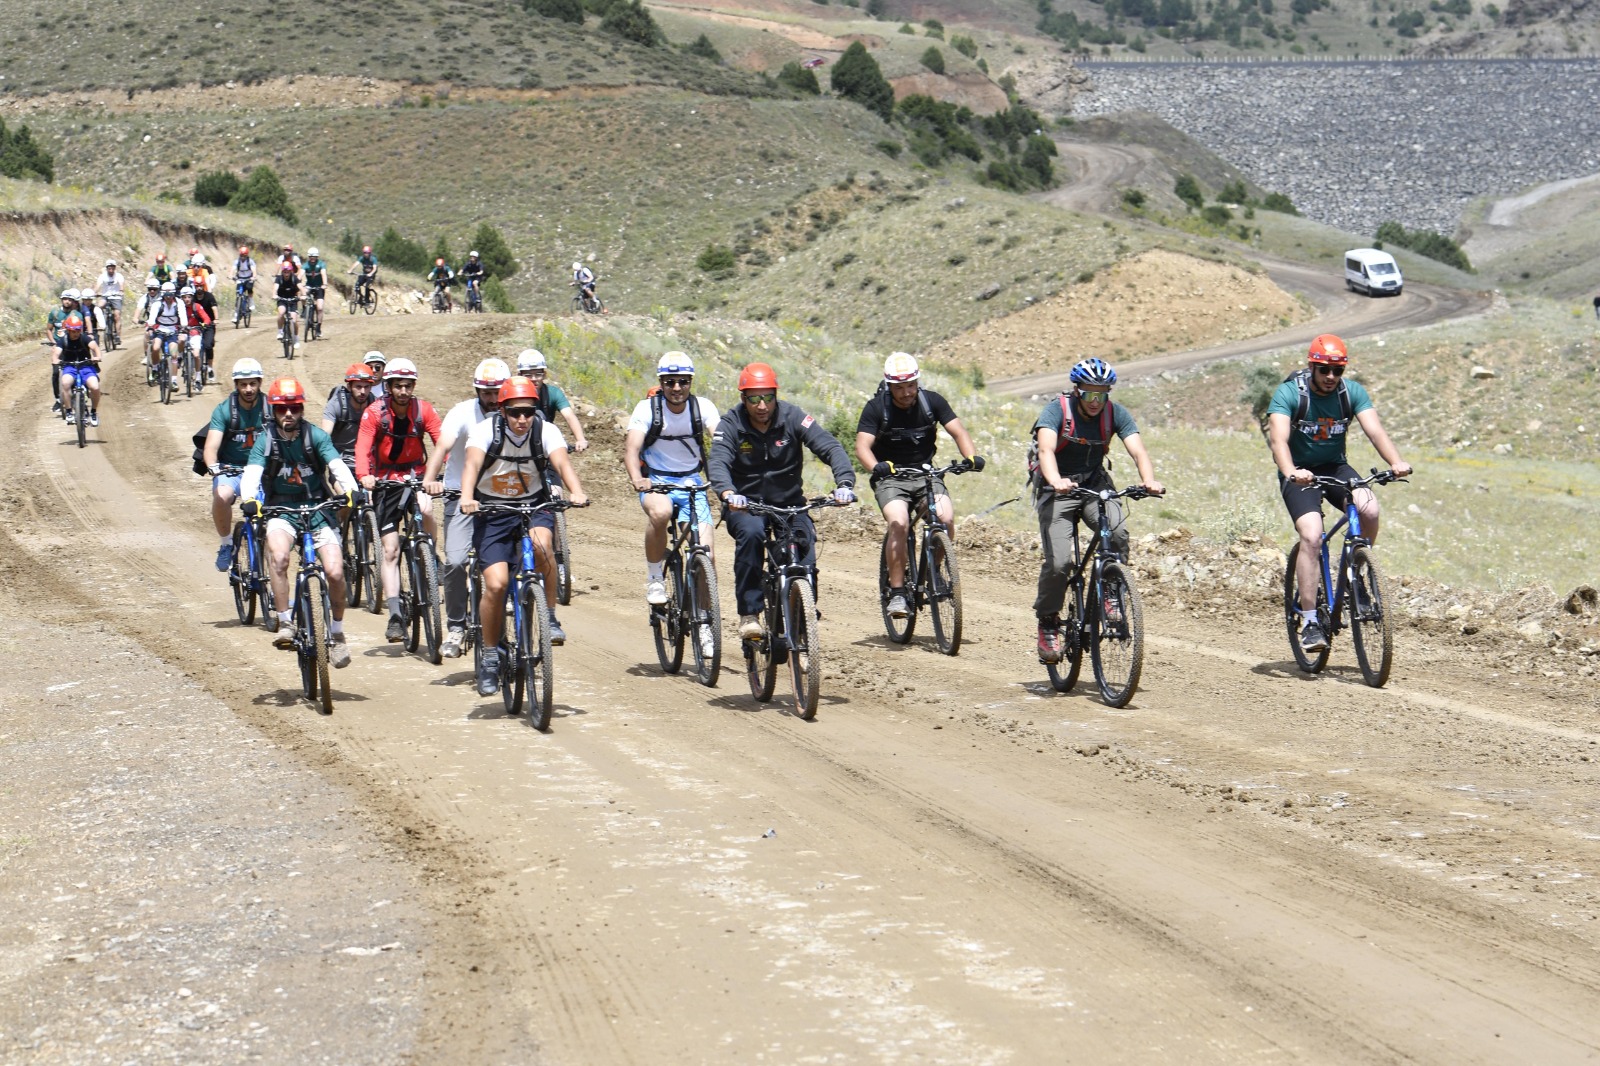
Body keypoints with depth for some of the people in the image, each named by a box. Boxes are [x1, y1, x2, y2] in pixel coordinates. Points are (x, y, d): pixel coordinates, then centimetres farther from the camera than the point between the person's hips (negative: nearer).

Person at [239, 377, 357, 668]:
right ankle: (285, 624, -21)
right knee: (279, 557, -33)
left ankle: (336, 633, 7)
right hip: (281, 512, 0)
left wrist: (351, 490, -40)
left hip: (318, 511, 1)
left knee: (335, 572, -15)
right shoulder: (265, 440, -5)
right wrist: (249, 499, -42)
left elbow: (337, 465, -20)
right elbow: (251, 473, -20)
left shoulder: (315, 436, -6)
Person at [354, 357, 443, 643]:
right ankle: (395, 617, -1)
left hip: (415, 474, 0)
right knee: (390, 550, -3)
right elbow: (363, 447, -23)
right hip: (386, 480, 0)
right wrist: (364, 475, -41)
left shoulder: (424, 410, -9)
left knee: (425, 510, -34)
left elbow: (443, 442, -18)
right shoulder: (374, 413, -12)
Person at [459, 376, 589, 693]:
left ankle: (550, 618, -15)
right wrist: (467, 497, -53)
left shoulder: (545, 431, -13)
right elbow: (472, 463, -33)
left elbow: (562, 462, -29)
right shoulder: (485, 430, -16)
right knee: (496, 584, -16)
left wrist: (576, 492, -50)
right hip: (492, 511, -1)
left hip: (534, 505, 1)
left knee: (541, 543, -34)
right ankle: (490, 657, 2)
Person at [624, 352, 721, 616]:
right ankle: (654, 578, -16)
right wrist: (636, 479, -44)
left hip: (691, 482, 2)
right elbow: (631, 447, -23)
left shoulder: (703, 407, -7)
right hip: (655, 481, -2)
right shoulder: (647, 408, -11)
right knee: (660, 511, -38)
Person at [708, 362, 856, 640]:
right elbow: (718, 463, -25)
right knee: (751, 533, -32)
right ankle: (749, 614, -27)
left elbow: (830, 447, -17)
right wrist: (727, 494, -47)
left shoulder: (792, 417, -8)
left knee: (805, 539, -25)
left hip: (789, 503, 1)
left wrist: (845, 482, -36)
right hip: (746, 505, -1)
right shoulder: (731, 425, -9)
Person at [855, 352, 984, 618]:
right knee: (899, 523, -30)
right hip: (890, 479, -2)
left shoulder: (932, 401, -2)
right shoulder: (876, 408, -9)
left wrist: (971, 457, -27)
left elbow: (957, 431, -6)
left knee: (946, 518, -25)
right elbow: (862, 446, -19)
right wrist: (876, 466, -41)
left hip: (926, 475, 2)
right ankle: (897, 592, -21)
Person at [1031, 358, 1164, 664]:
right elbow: (1046, 449, -34)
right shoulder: (1056, 410, -18)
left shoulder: (1115, 413, -9)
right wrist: (1055, 481, -55)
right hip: (1058, 489, -2)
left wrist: (1149, 480, -42)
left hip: (1095, 485, 3)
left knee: (1118, 532, -29)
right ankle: (1048, 624, 4)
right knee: (1059, 562, -19)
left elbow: (1137, 449, -20)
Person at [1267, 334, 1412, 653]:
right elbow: (1278, 437, -31)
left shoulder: (1352, 392, -7)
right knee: (1311, 536, -25)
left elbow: (1374, 429, -18)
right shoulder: (1288, 393, -17)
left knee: (1369, 509, -27)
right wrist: (1290, 472, -51)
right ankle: (1309, 622, -19)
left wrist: (1396, 462, -38)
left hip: (1335, 468, 3)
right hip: (1300, 474, -3)